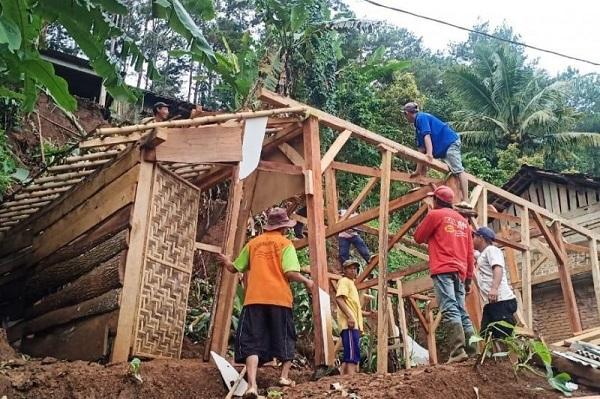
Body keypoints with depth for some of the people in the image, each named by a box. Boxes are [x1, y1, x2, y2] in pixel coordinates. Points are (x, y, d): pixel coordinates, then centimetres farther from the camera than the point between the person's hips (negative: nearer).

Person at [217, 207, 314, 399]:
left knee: (252, 342, -2)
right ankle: (284, 376, 12)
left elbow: (234, 268, 22)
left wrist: (226, 261, 44)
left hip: (255, 298, 2)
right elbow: (291, 273, -8)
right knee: (285, 338, 18)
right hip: (279, 298, -2)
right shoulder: (285, 243, 5)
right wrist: (306, 281, 11)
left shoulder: (253, 243, 15)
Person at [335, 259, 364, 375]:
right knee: (352, 356, -20)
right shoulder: (344, 281, -1)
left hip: (354, 325, 10)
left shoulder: (351, 283, 29)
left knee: (348, 357, 8)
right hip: (350, 325, -10)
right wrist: (349, 316, -25)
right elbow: (339, 299, -17)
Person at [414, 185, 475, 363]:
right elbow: (470, 253, 19)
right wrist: (469, 278, 22)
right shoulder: (463, 221, 21)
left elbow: (418, 237, 10)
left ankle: (458, 351, -24)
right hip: (460, 272, 7)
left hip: (443, 270, -7)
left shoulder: (435, 214, 2)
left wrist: (431, 236, 30)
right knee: (461, 311, 10)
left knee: (450, 310, -14)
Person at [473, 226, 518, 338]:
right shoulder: (482, 255, 31)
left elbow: (498, 269, -18)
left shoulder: (491, 249, 1)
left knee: (503, 337, -16)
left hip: (501, 301, -10)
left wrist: (494, 288, -35)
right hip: (490, 303, 10)